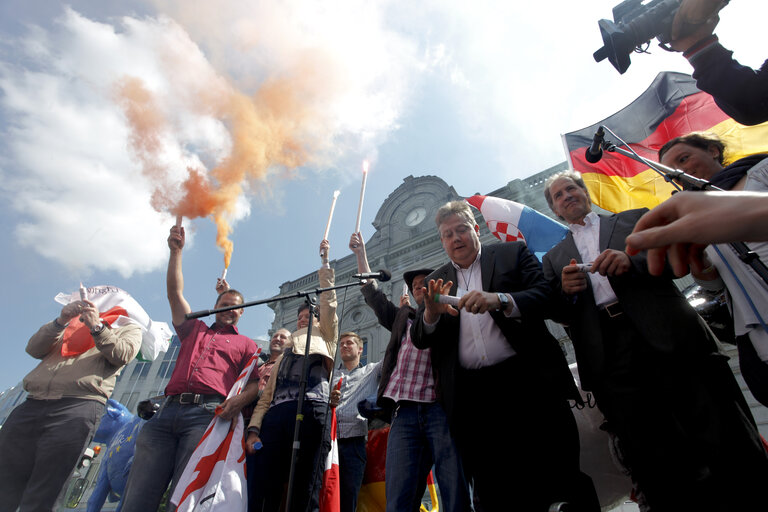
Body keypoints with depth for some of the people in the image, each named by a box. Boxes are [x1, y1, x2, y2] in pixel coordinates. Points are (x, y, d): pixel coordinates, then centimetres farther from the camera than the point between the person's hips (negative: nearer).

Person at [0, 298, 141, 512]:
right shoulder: (71, 330, 30)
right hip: (31, 406, 5)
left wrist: (97, 326, -11)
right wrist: (60, 321, -1)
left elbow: (122, 355, -2)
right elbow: (33, 349, 13)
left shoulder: (128, 330, 19)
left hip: (78, 408, -4)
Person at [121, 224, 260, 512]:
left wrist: (240, 399, -16)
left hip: (207, 413, -3)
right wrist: (176, 251, 20)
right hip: (168, 411, 4)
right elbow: (175, 291, 24)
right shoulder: (194, 330, 29)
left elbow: (256, 382, 7)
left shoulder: (246, 344, 19)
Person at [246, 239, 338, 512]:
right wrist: (254, 428, 7)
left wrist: (324, 260, 19)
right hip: (276, 414, 4)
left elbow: (328, 301, 18)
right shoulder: (282, 357, 35)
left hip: (311, 410, -4)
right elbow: (267, 395, 24)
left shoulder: (324, 340, 26)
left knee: (305, 486, -9)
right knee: (263, 488, -7)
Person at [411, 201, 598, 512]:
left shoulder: (514, 254, 9)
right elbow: (419, 339, 8)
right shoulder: (436, 281, 15)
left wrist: (500, 300, -23)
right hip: (472, 400, 3)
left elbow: (544, 297, -5)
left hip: (527, 383, -2)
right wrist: (431, 314, -15)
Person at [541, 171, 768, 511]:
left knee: (723, 439, 0)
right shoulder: (554, 258, 21)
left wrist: (633, 261, -14)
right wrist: (565, 290, -9)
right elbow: (555, 313, 13)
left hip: (671, 338, -1)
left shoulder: (635, 218, 19)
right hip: (610, 359, 1)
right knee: (653, 464, 4)